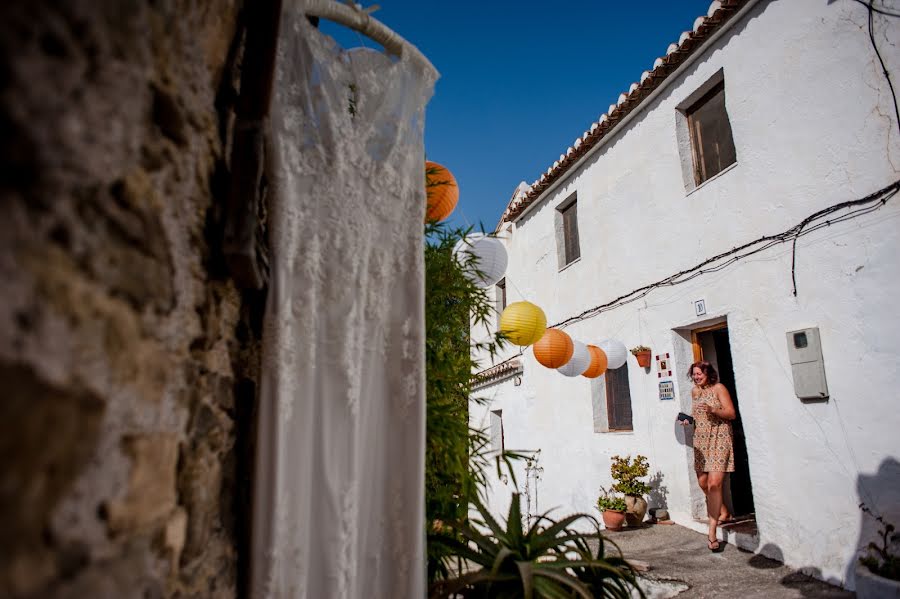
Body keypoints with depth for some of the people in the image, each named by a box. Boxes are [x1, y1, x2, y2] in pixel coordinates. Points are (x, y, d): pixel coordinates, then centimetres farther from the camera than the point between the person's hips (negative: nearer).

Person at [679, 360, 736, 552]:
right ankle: (723, 512, 36)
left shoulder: (718, 388, -4)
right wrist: (688, 420, 5)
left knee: (714, 483, -15)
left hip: (719, 439, -7)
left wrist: (713, 410, -23)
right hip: (701, 440, 7)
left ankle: (712, 532, -12)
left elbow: (731, 414, -7)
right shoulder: (695, 391, 15)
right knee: (702, 482, 9)